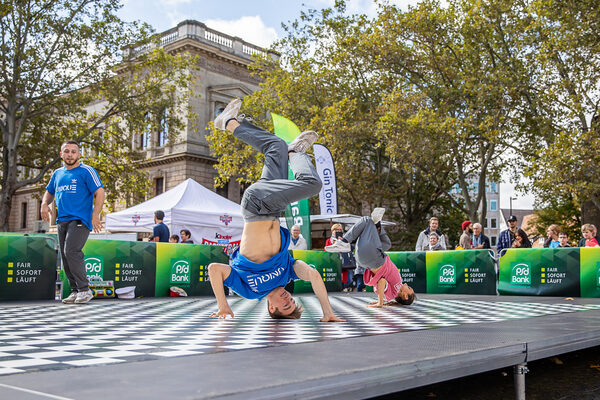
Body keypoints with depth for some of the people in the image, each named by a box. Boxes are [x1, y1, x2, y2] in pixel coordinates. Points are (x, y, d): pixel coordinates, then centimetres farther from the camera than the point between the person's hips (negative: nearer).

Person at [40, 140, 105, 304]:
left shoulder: (86, 171, -2)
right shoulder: (57, 174, 18)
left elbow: (100, 192, -8)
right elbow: (49, 192, 32)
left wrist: (95, 215, -18)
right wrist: (44, 204, 10)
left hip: (80, 220, -7)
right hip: (62, 221, 7)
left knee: (71, 251, -20)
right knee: (65, 255, 5)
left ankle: (85, 289, -14)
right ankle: (75, 291, 12)